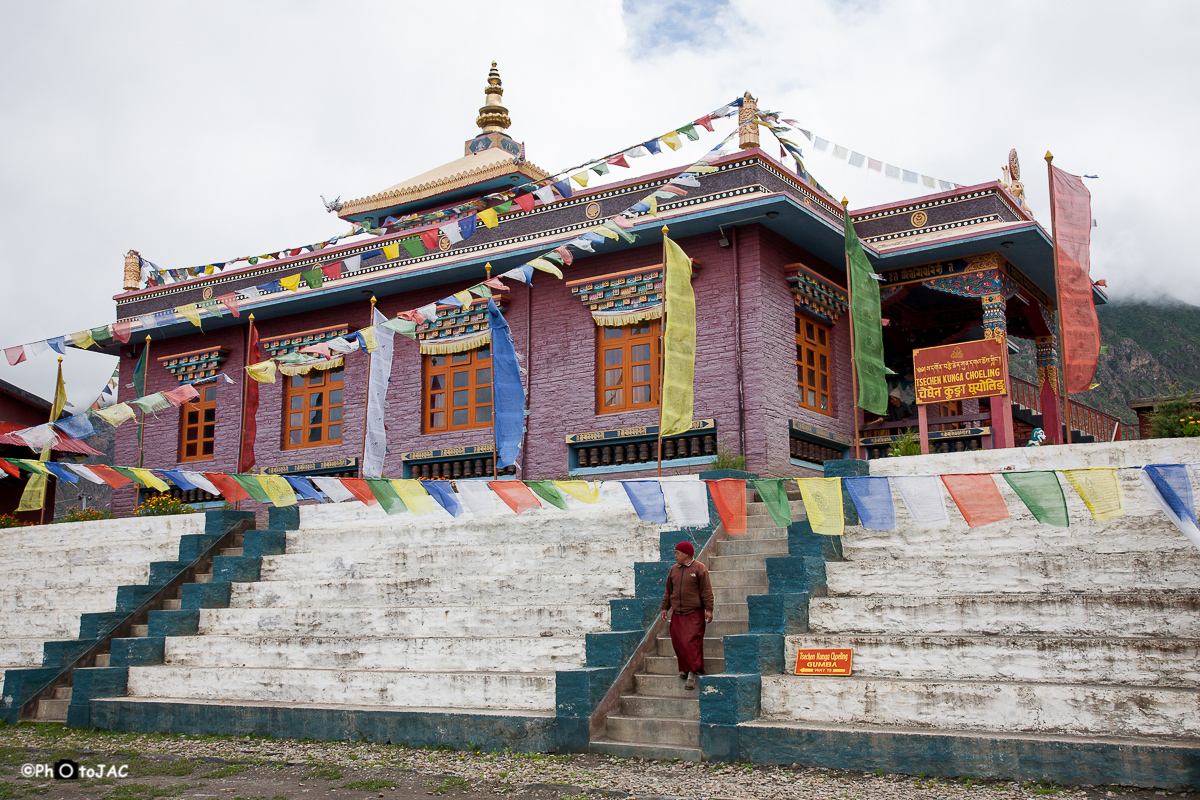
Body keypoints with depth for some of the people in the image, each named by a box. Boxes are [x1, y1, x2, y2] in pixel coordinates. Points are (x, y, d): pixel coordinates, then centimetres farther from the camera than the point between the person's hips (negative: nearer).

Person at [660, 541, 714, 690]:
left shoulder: (699, 568, -5)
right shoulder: (674, 569, 12)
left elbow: (706, 591, -6)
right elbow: (668, 591, 19)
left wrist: (709, 609, -10)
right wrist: (665, 607, 16)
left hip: (694, 614, -6)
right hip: (677, 614, 6)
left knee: (692, 643, -11)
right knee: (678, 642, 6)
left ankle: (692, 675, -10)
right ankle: (685, 668, 24)